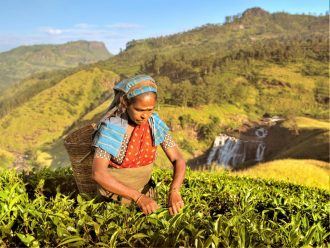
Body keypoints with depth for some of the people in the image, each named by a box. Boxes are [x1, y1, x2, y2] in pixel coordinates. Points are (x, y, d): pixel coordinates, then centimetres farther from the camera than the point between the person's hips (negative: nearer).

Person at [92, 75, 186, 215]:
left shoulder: (155, 124, -12)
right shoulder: (111, 127, -23)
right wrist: (138, 197, -35)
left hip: (144, 192, 3)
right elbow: (98, 173, -30)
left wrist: (174, 191, -29)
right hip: (114, 196, -3)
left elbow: (178, 160, -11)